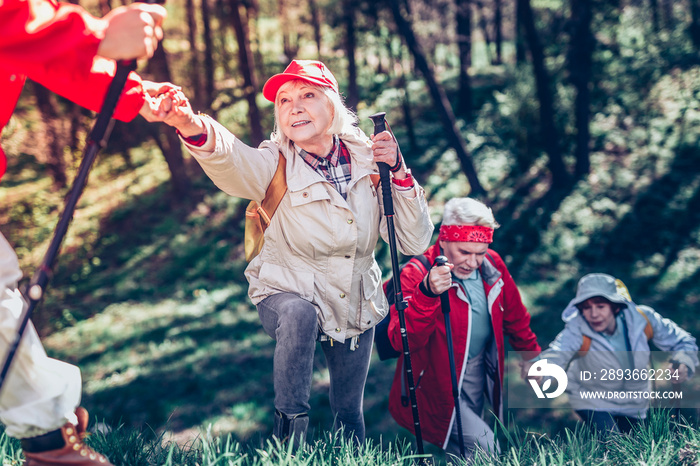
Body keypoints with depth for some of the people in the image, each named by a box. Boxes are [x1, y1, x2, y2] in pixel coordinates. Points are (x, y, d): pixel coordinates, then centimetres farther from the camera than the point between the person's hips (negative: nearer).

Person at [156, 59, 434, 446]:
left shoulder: (366, 158, -10)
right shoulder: (275, 164, -18)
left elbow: (415, 243, -11)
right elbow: (231, 159, -44)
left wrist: (398, 173, -23)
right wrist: (193, 127, -66)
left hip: (356, 307, 3)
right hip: (287, 294, -3)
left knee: (349, 414, 15)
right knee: (299, 316, -38)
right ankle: (289, 431, -22)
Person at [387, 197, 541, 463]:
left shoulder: (492, 265, -5)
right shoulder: (416, 275, -23)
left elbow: (514, 315, 15)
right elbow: (401, 341, -37)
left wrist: (530, 351, 27)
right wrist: (426, 293, -50)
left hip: (480, 373, 6)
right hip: (438, 386, -6)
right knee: (485, 450, -14)